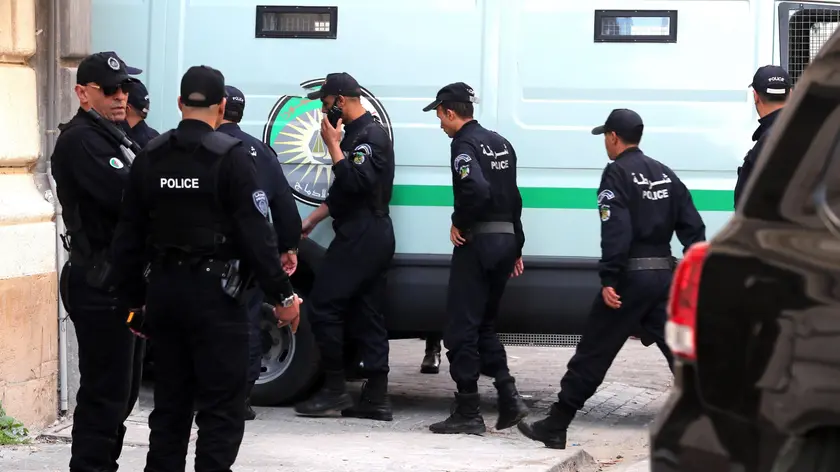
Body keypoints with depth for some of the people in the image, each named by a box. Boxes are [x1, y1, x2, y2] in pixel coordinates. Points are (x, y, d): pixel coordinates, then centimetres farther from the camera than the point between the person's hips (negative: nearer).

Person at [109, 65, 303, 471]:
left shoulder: (149, 157, 6)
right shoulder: (230, 156, -10)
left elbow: (128, 235, 9)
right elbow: (256, 234, -14)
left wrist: (131, 295, 16)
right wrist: (283, 294, -9)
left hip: (163, 292, 6)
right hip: (213, 293, -6)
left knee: (170, 400, 15)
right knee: (221, 407, -2)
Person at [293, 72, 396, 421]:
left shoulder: (370, 135, -11)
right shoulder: (357, 134, 20)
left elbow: (355, 181, -23)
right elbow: (342, 190, 26)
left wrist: (333, 144, -14)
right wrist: (311, 220, 26)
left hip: (362, 237, -10)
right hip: (372, 237, 10)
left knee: (323, 307, -8)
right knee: (367, 316, 7)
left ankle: (334, 390, -5)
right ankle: (376, 399, 6)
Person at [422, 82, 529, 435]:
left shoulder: (464, 144, -11)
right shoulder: (500, 143, 16)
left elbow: (477, 190, -28)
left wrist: (459, 223, -13)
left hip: (477, 243, -9)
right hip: (506, 240, 9)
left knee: (461, 328, -3)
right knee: (484, 325, 18)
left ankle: (468, 413, -3)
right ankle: (509, 398, 8)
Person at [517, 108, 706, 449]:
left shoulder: (617, 173, -7)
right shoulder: (664, 174, 14)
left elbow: (616, 231, -19)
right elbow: (693, 227, 11)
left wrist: (608, 279, -20)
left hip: (630, 277, -6)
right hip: (664, 275, 6)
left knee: (593, 353, -1)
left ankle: (555, 426, 4)